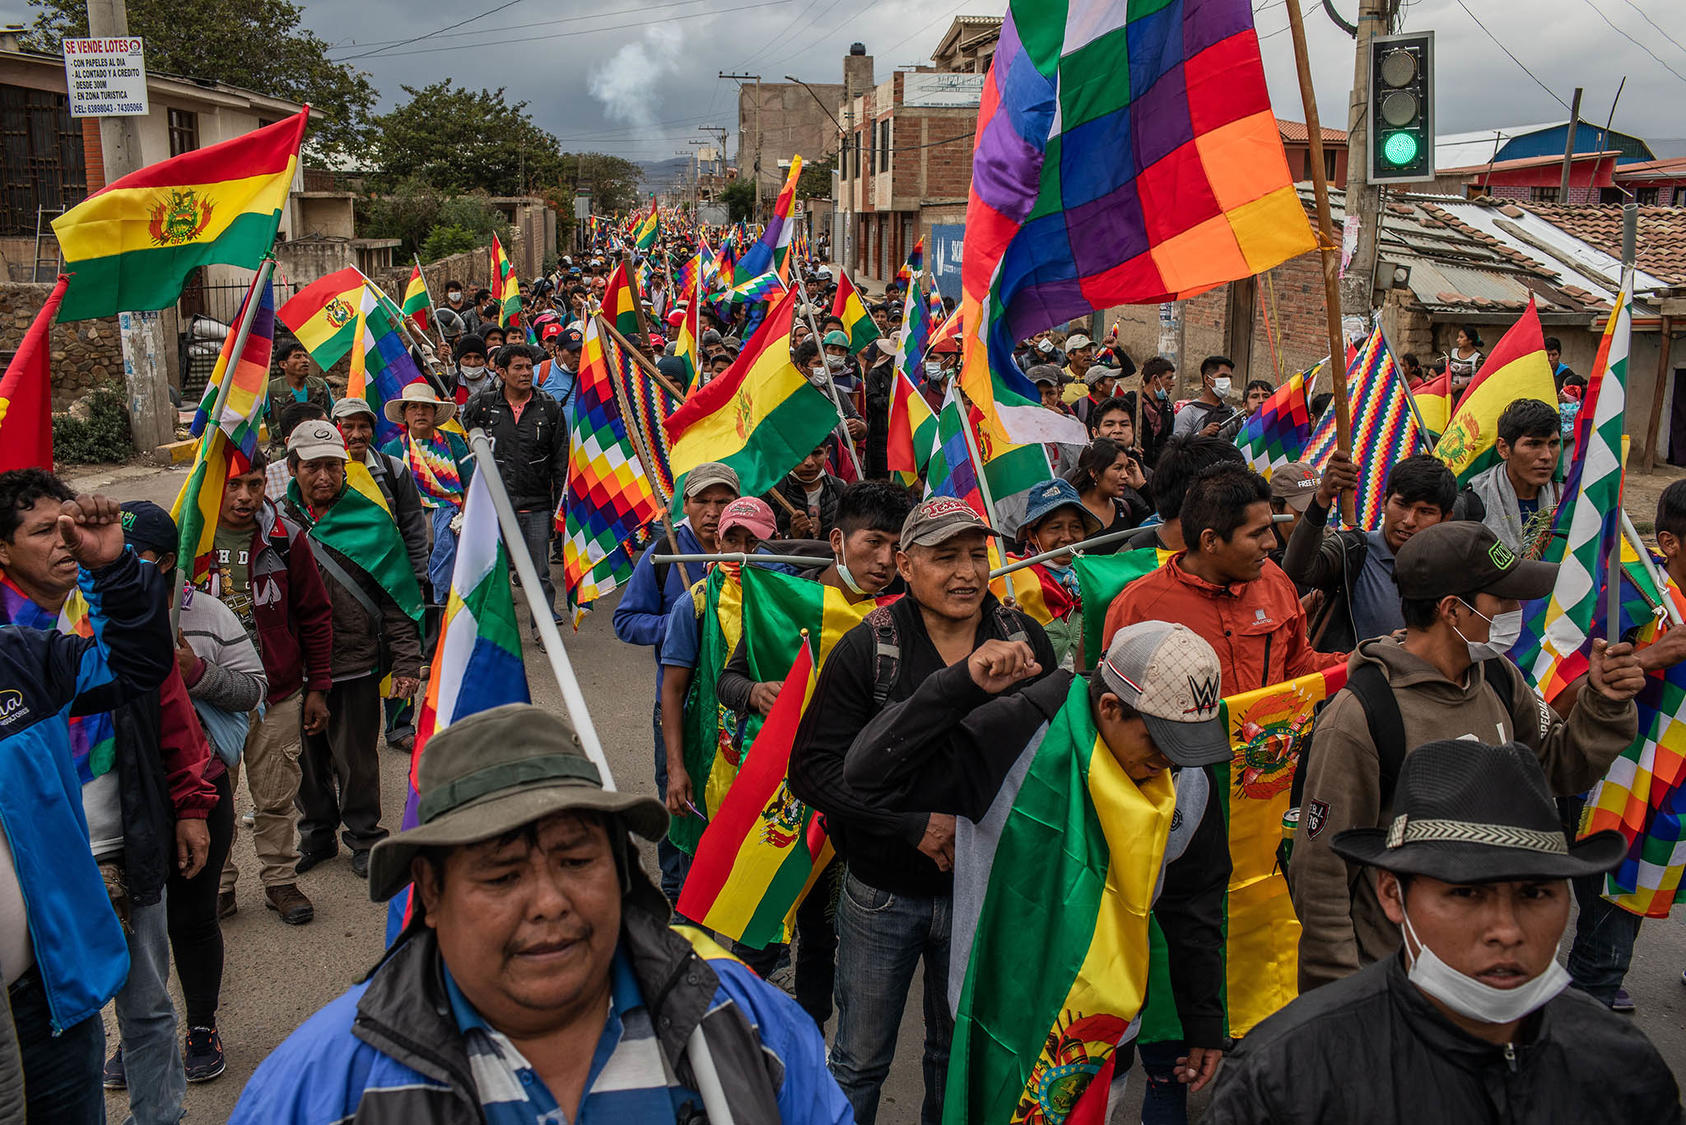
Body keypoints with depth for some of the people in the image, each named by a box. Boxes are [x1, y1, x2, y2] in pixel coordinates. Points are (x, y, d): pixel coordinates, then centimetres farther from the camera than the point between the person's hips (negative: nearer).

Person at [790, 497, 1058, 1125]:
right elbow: (813, 768, -15)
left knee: (960, 1054, 21)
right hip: (883, 893, -2)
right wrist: (918, 824, -23)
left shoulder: (1025, 643, -4)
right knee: (860, 1061, 13)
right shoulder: (867, 649, -13)